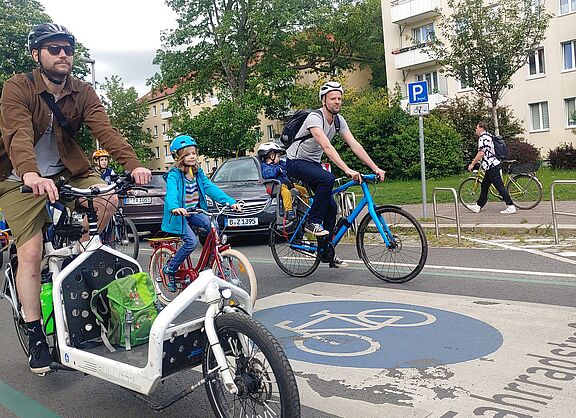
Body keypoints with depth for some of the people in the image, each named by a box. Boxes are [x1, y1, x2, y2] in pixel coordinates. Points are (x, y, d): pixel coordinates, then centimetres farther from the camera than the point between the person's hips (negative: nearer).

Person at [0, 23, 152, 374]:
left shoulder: (82, 93, -6)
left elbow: (105, 129, -21)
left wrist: (133, 164, -39)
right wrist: (31, 175, -54)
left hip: (66, 172, 4)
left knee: (108, 198, -23)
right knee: (30, 253, -12)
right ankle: (36, 336, 1)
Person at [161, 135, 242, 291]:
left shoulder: (198, 173, 5)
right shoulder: (174, 175, -14)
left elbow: (211, 188, -5)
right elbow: (171, 193, -31)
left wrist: (230, 202, -18)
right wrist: (174, 208, -54)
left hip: (194, 212, 6)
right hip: (179, 214, -6)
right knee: (192, 241, -23)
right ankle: (169, 270, -1)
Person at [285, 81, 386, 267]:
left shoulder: (338, 120, -2)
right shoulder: (315, 118, -25)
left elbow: (354, 145, -8)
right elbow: (327, 147, -38)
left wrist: (375, 168, -17)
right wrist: (347, 170, -48)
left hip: (313, 162, 8)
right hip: (296, 162, -8)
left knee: (331, 207, 0)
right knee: (328, 178, -35)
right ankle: (313, 222, -19)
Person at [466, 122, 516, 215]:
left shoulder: (483, 138, -13)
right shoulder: (487, 136, 19)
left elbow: (481, 153, -20)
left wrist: (472, 164, -13)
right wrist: (476, 161, 31)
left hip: (491, 166, -11)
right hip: (491, 166, 11)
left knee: (499, 186, -9)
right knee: (484, 186, 14)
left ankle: (511, 207, -8)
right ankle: (478, 206, 21)